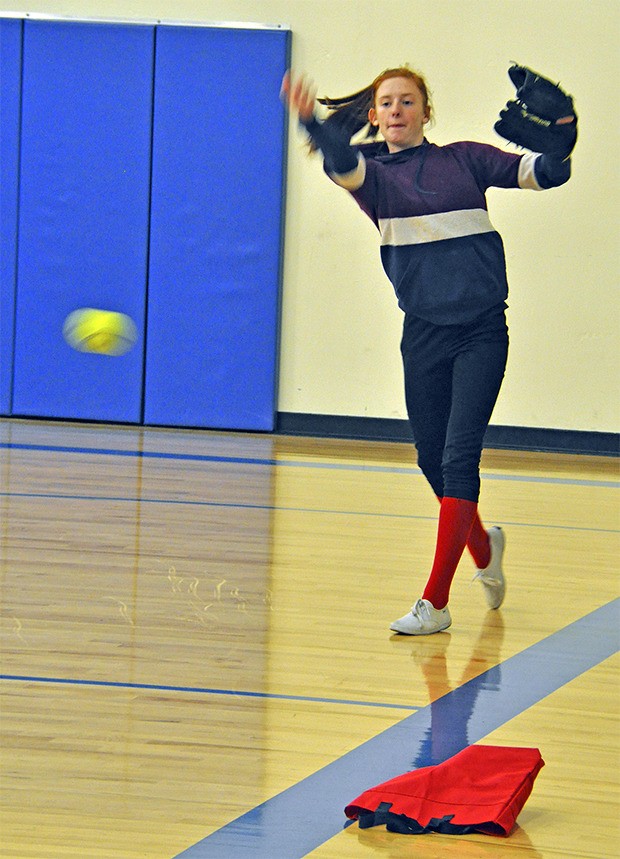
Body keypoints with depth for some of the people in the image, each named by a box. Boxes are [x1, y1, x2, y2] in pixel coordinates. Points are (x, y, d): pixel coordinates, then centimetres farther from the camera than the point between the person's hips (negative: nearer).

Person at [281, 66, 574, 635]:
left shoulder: (464, 160, 7)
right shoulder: (374, 174, 7)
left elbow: (547, 174, 4)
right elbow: (342, 166, -17)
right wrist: (312, 124, -39)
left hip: (482, 331, -2)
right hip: (424, 332, 3)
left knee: (458, 457, -11)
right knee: (432, 458, 10)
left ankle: (435, 602, -12)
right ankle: (483, 546, 41)